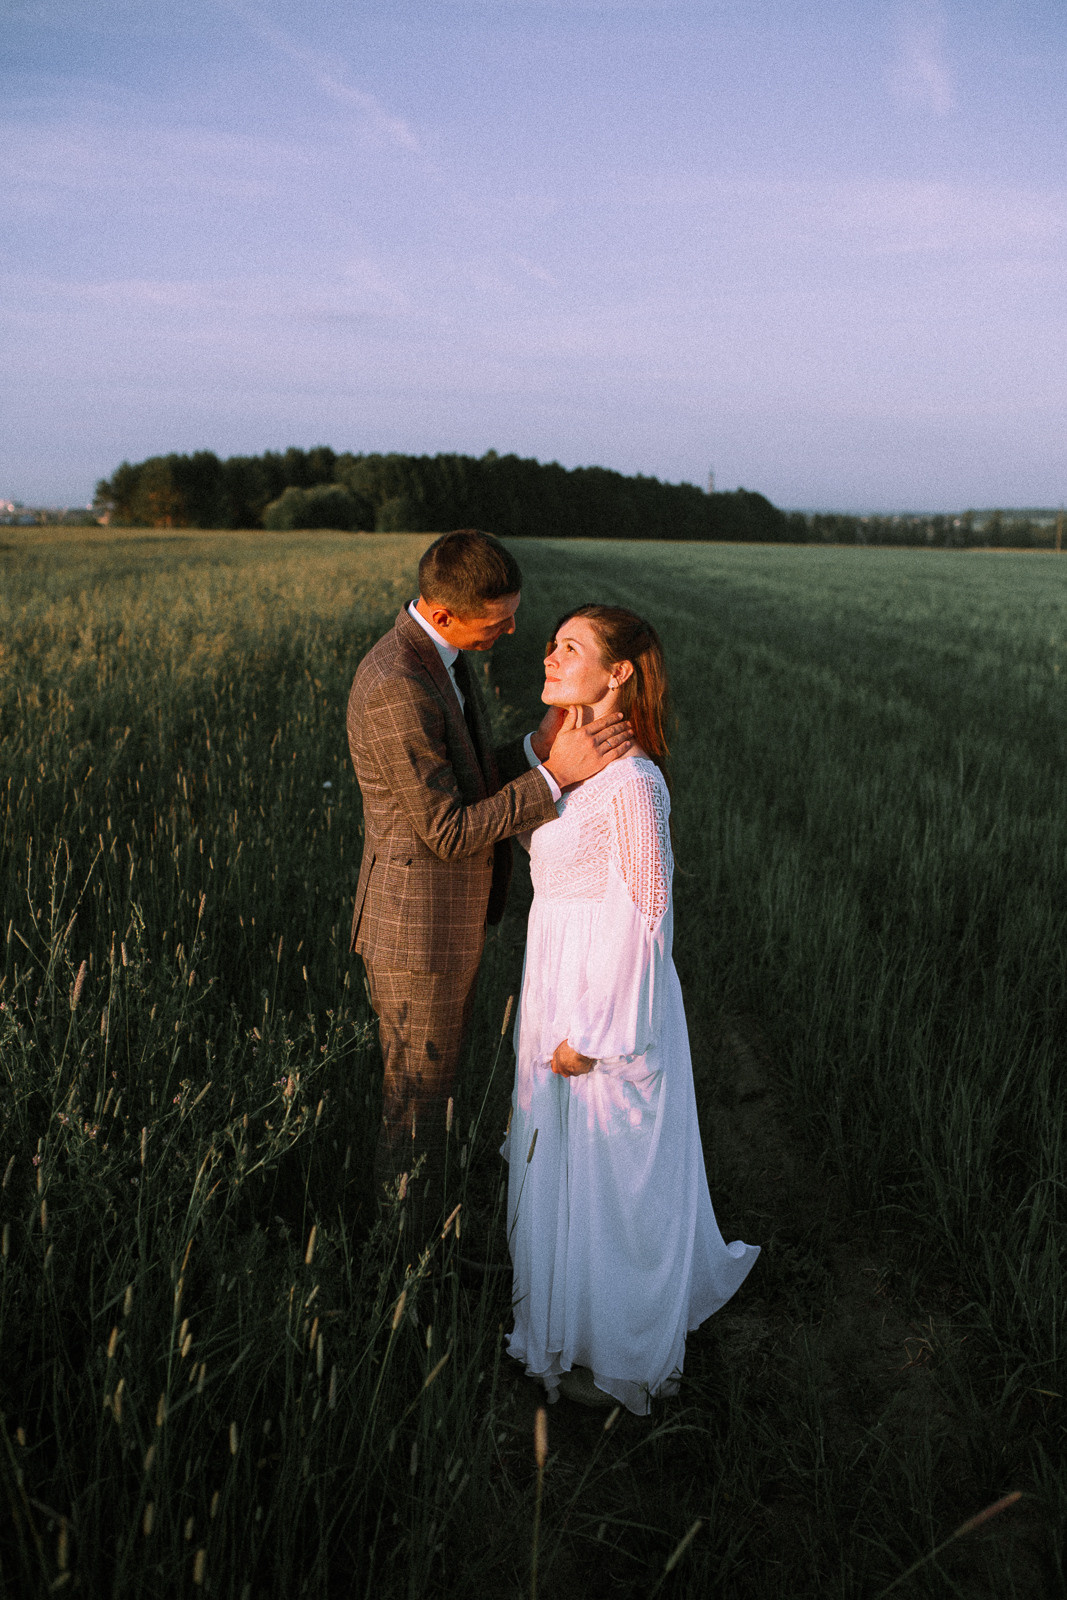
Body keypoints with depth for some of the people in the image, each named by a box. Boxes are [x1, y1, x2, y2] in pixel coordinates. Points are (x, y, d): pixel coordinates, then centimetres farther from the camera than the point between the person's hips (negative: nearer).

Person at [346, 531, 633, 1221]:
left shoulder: (441, 654, 4)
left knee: (433, 1085, 24)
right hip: (417, 930, -9)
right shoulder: (396, 688, -28)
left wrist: (538, 747, -6)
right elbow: (448, 831, -25)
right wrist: (555, 773, -26)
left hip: (454, 918, 10)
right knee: (416, 1102, 10)